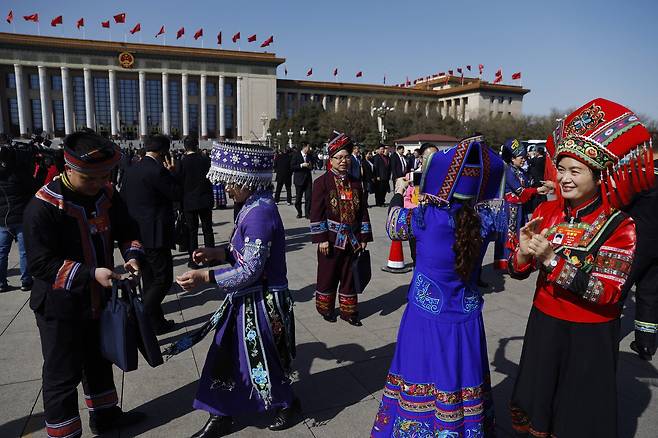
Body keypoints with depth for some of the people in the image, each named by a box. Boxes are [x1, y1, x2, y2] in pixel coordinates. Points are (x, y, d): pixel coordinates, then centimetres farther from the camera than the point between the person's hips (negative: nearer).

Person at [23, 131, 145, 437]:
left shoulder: (107, 195, -4)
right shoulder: (43, 207, -22)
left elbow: (127, 230, 7)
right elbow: (40, 263, -23)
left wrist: (132, 255, -13)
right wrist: (90, 274, -31)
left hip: (100, 300, 7)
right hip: (60, 308, -6)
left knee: (100, 362, 23)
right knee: (63, 375, 7)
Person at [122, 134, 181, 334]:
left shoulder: (132, 169, 9)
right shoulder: (157, 170, -17)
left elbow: (124, 196, 15)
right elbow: (177, 194, -12)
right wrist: (170, 172, -3)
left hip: (137, 233, 9)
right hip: (155, 234, -9)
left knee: (150, 279, 17)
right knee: (164, 279, -2)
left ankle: (155, 320, 26)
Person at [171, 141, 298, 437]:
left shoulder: (260, 214, -25)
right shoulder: (254, 207, 4)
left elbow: (251, 271, -26)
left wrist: (205, 277, -22)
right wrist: (218, 253, 2)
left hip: (261, 303, -9)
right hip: (246, 300, 9)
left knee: (260, 360, 12)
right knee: (225, 356, 16)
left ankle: (287, 404, 39)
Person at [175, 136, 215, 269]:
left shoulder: (182, 163, -11)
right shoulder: (206, 160, -4)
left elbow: (177, 182, -8)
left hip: (189, 202, -2)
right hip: (205, 200, 2)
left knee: (192, 231, 6)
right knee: (208, 229, 12)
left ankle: (193, 259, 8)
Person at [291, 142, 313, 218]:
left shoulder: (310, 156, 10)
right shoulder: (296, 155, -3)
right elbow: (292, 167, -8)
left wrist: (310, 167, -1)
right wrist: (301, 165, -18)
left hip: (308, 179, 3)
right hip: (299, 179, -3)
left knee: (308, 197, -4)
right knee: (298, 198, 5)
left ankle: (307, 213, 5)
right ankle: (299, 213, 20)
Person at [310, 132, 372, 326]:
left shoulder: (356, 183, 7)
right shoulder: (322, 182, -7)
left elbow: (363, 211, 9)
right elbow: (316, 213, -10)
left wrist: (364, 237, 5)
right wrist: (321, 238, -13)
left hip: (352, 240, 4)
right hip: (331, 239, -4)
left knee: (349, 276, 12)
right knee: (328, 275, 9)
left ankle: (348, 311, 26)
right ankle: (325, 308, 29)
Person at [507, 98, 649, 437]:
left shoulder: (619, 226, -14)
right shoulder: (546, 212, -3)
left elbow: (608, 292, -23)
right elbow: (517, 271, 0)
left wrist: (551, 259, -30)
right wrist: (523, 253, -22)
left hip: (589, 336, -4)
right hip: (544, 324, 4)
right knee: (533, 409, 20)